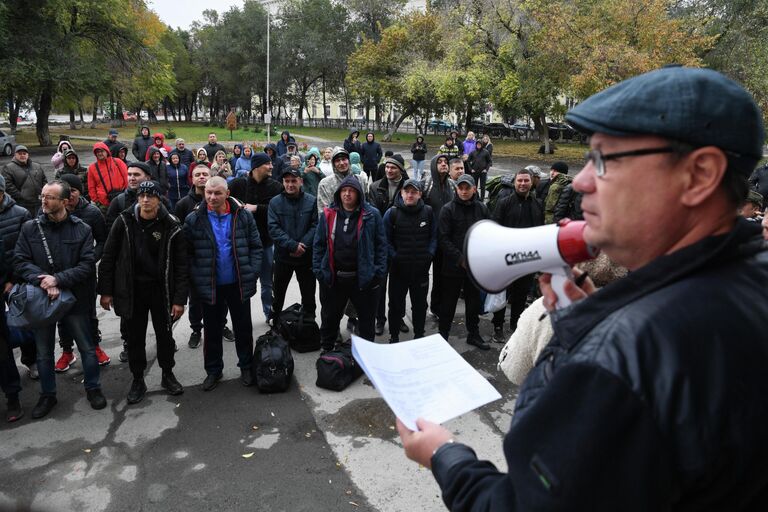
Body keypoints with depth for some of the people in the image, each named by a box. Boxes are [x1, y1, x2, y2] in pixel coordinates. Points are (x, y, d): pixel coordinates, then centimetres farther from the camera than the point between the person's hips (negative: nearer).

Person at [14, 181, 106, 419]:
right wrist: (43, 282, -21)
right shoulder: (30, 228, -1)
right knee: (43, 352, 15)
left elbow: (88, 265, -11)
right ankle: (47, 395, 33)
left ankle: (93, 388, 30)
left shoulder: (82, 229, -6)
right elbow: (21, 262, -5)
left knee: (87, 348, 10)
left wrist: (58, 279, -23)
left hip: (74, 298, -2)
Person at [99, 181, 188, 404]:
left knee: (164, 334, 12)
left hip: (161, 291, -1)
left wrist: (180, 299, -11)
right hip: (132, 290, 1)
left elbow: (181, 265, -8)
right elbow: (108, 258, 0)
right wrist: (105, 291, -2)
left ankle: (168, 375, 32)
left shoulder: (171, 226, -9)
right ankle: (138, 380, 28)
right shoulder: (124, 222, -5)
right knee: (135, 337, 11)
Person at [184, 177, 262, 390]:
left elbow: (256, 247, -1)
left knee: (243, 327, 13)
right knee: (212, 330, 14)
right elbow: (188, 254, -3)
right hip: (210, 286, 0)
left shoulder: (243, 216, -6)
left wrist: (252, 274, -8)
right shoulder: (194, 220, -7)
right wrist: (196, 280, -10)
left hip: (238, 284, 0)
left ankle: (246, 366, 31)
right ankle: (213, 370, 31)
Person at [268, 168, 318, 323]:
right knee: (278, 293, 15)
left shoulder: (311, 201, -5)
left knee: (308, 294, 12)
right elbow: (273, 228, -12)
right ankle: (276, 323, 32)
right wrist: (293, 245, -21)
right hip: (283, 256, 1)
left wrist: (303, 245, -19)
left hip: (306, 256, 0)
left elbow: (316, 225, -8)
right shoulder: (275, 202, -4)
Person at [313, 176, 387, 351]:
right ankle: (326, 351, 37)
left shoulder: (371, 215, -4)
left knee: (366, 319, 13)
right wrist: (318, 270, -1)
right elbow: (319, 244, 5)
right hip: (332, 278, 2)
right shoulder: (328, 215, 1)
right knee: (329, 317, 18)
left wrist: (379, 272, -8)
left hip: (363, 278, -2)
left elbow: (381, 244, -2)